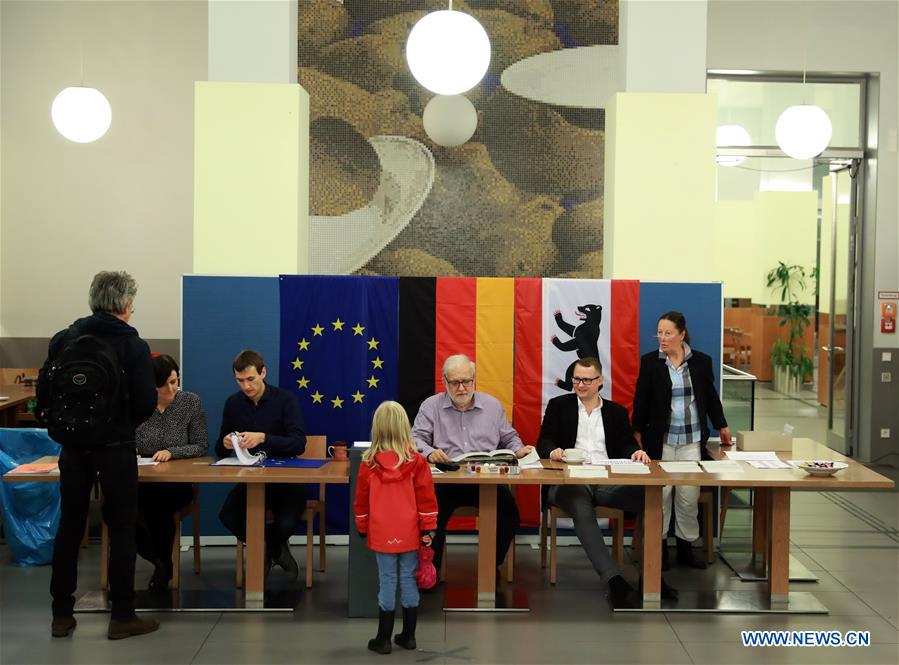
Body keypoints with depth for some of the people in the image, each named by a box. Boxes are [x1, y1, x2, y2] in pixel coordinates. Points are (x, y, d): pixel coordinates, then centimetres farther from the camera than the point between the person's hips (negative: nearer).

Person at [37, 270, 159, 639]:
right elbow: (146, 402, -14)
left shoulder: (63, 339, 1)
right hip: (115, 447, -4)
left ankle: (62, 615, 18)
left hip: (73, 445, 4)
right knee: (121, 529, 5)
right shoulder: (133, 346, -10)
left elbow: (43, 391, -1)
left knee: (69, 527, 13)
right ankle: (122, 616, 10)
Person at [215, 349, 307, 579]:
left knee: (286, 524, -29)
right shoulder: (233, 403, 4)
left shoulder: (285, 400, -7)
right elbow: (219, 451, 9)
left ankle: (269, 546, 14)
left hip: (284, 478, -3)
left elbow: (299, 444, -18)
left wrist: (263, 438, -33)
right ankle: (274, 548, 6)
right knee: (227, 516, -26)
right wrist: (225, 444, -17)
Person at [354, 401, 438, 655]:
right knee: (409, 580, 10)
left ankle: (383, 639, 12)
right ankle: (408, 636, 19)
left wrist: (363, 530, 15)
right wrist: (427, 529, 2)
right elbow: (426, 498, -6)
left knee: (387, 581, 6)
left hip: (382, 535, 0)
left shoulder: (368, 463, -7)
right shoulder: (416, 462, -8)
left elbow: (361, 501, 2)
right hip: (410, 534, 0)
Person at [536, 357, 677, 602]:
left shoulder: (617, 412, 22)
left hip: (608, 481, 2)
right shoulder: (558, 406, 16)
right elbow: (544, 442, 7)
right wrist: (553, 451, -18)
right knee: (582, 511, -38)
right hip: (570, 480, -2)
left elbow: (627, 445, 12)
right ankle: (613, 578, -43)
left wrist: (636, 452, -13)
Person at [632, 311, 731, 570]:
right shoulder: (649, 362, -1)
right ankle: (659, 547, 12)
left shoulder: (701, 362, 3)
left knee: (690, 494, -1)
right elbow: (641, 400, 3)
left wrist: (721, 426, 17)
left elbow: (710, 396, 14)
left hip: (691, 439, 1)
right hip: (660, 439, -1)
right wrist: (637, 433, 4)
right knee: (660, 493, 0)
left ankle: (686, 547, 13)